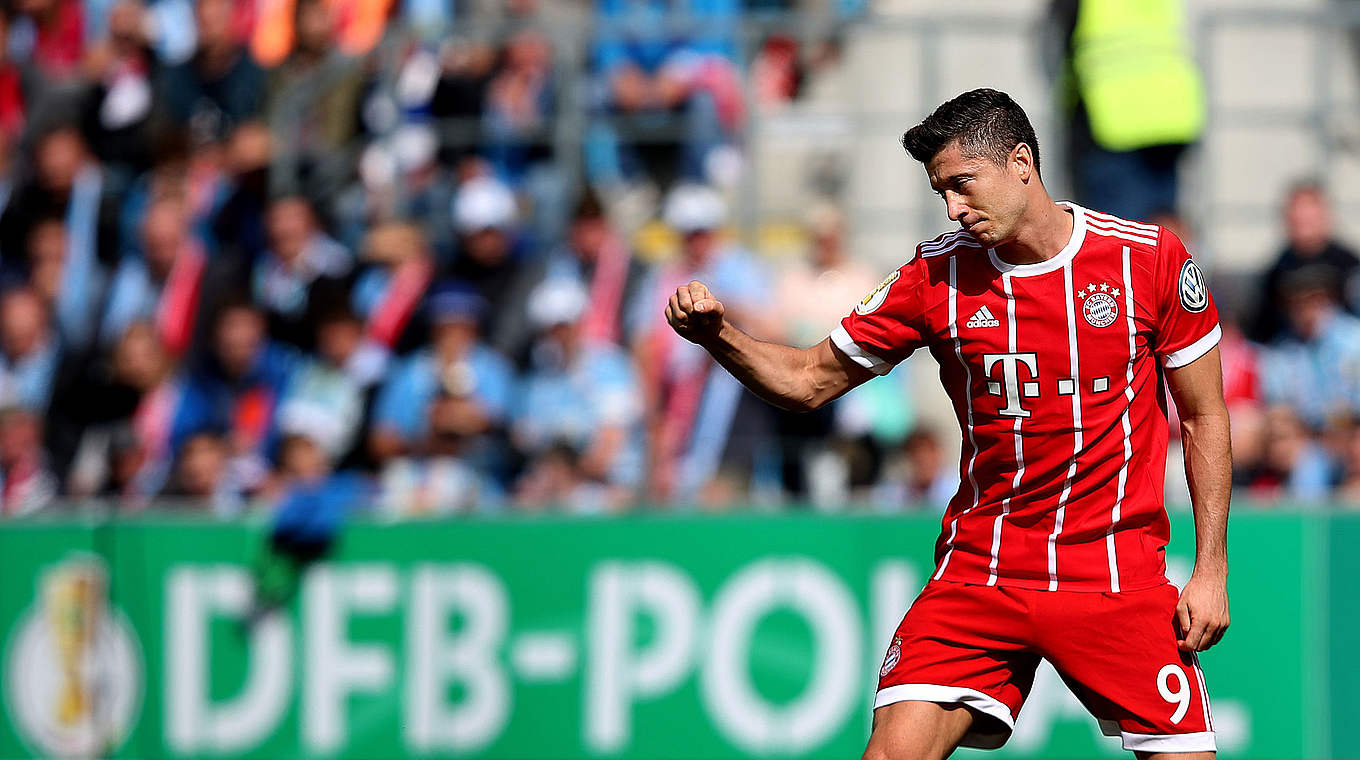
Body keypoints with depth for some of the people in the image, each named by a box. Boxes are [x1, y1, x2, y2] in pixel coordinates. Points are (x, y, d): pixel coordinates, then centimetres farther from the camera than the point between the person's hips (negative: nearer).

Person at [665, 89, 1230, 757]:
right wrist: (718, 336, -10)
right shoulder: (937, 275, -1)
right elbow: (809, 381, 9)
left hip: (1119, 573, -1)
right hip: (978, 569, 1)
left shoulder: (1151, 258, -5)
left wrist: (1211, 570, -2)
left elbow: (1204, 418, 3)